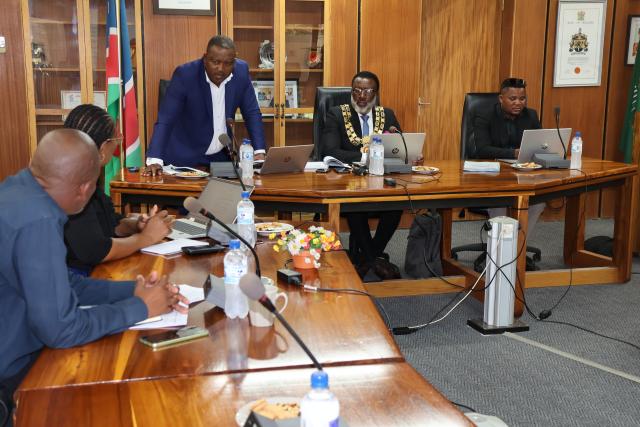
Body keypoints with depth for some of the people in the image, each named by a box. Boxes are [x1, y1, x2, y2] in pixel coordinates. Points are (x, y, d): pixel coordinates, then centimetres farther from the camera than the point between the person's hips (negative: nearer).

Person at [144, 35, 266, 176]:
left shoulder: (241, 71, -7)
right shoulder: (185, 74, -17)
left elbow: (252, 113, 2)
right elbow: (165, 120, -19)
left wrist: (259, 152, -9)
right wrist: (154, 160, -31)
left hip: (222, 157, 3)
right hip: (185, 158, -3)